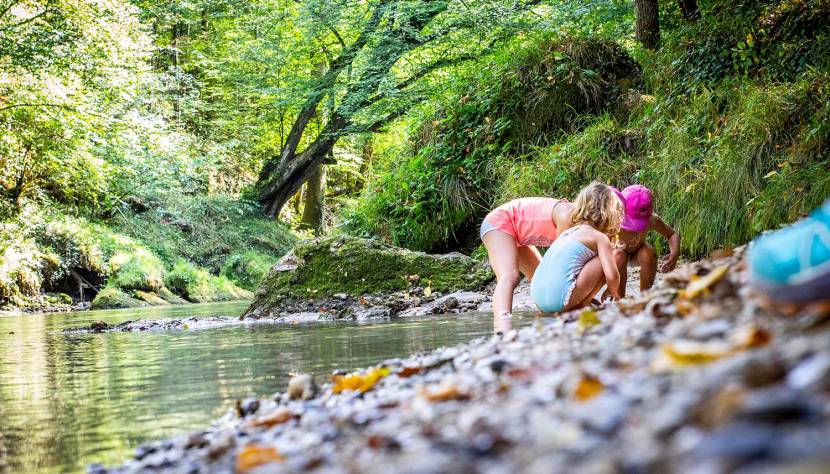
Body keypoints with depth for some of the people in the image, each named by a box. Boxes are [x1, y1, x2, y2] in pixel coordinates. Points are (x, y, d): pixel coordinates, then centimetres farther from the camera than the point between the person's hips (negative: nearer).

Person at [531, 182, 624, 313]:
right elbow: (612, 276, -9)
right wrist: (615, 294, 12)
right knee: (604, 262, 2)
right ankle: (580, 307, 3)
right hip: (560, 300, -8)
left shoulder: (570, 231, 23)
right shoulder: (601, 238, 1)